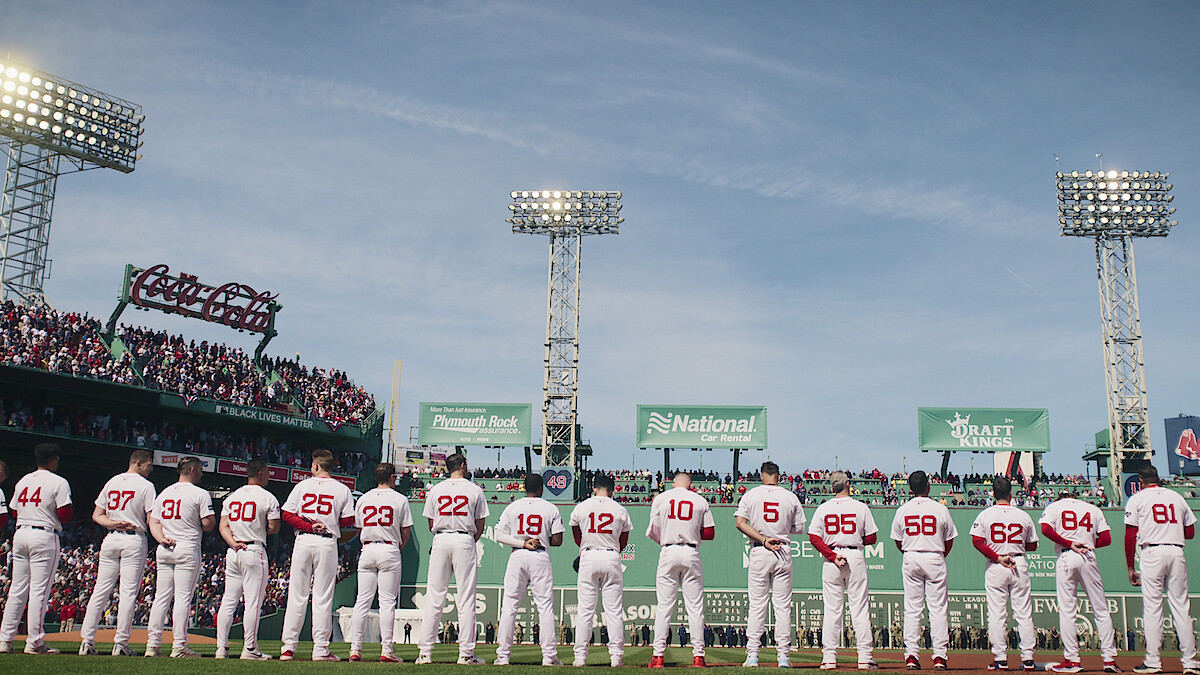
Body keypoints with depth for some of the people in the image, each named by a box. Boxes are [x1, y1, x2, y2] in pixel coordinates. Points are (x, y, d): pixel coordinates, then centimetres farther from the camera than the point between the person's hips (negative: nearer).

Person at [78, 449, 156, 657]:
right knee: (128, 592, -3)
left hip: (110, 539, 5)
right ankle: (121, 643, -4)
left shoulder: (111, 482, 14)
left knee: (100, 591, 7)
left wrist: (112, 523, -2)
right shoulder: (145, 485, -3)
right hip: (134, 540, -5)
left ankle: (86, 640, 5)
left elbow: (96, 515, 10)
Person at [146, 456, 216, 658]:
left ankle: (152, 644, 7)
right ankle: (179, 645, -5)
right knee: (183, 597, -5)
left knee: (161, 597, 8)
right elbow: (209, 524, -9)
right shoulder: (200, 494, -4)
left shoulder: (163, 493, 16)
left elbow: (153, 521, 11)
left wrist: (161, 538, -2)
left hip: (163, 550, 6)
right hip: (187, 550, -6)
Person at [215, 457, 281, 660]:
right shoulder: (268, 498, -5)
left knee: (228, 601, 9)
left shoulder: (231, 496, 13)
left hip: (233, 552, 6)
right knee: (253, 601, -3)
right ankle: (250, 649, -3)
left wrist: (233, 542, -5)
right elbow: (274, 528, -7)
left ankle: (222, 647, 9)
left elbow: (223, 526, 6)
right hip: (255, 552, -6)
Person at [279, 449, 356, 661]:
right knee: (322, 597, 1)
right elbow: (348, 521, -1)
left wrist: (309, 526, -3)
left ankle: (288, 647, 6)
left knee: (296, 596, 5)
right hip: (327, 543, -1)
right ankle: (321, 648, 1)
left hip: (303, 541, 1)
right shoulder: (342, 490, 3)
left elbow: (287, 514, 0)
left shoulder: (302, 486, 6)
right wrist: (329, 522, 11)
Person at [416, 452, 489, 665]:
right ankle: (466, 653, 0)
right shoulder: (475, 490, 4)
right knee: (466, 599, 0)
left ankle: (425, 651, 3)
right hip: (465, 541, -2)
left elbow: (431, 524, 10)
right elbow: (480, 526, 4)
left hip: (440, 541, 2)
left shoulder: (435, 490, 9)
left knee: (434, 598, 4)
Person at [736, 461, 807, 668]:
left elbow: (740, 523, -8)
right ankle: (783, 655, 4)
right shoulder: (791, 497, 3)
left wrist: (763, 539, -10)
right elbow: (799, 528, 6)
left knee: (756, 604, 3)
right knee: (783, 605, 5)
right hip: (783, 553, 0)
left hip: (759, 553, 0)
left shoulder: (750, 495, 2)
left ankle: (752, 655, 1)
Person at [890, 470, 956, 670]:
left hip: (910, 560, 2)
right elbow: (949, 541, 3)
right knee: (938, 608, 3)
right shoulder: (940, 509, -4)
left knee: (912, 609, 5)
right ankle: (939, 656, 1)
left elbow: (898, 541, 7)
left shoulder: (902, 510, 1)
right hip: (935, 559, -2)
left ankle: (911, 655, 2)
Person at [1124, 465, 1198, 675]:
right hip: (1177, 552, 3)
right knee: (1181, 607, 6)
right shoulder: (1177, 497, 16)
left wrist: (1130, 567, 2)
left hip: (1152, 553, -3)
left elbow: (1130, 536, -2)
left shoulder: (1137, 499, 4)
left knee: (1152, 607, -2)